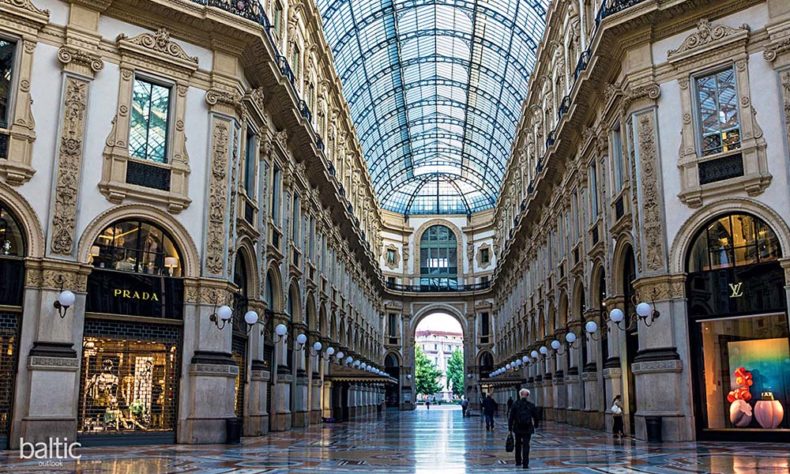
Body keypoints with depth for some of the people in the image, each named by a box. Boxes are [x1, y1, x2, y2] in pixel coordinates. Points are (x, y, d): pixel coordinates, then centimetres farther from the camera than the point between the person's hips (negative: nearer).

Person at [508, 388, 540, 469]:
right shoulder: (531, 405, -1)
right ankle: (525, 464, -7)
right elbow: (535, 417, 7)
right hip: (528, 429, -1)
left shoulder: (515, 405, -3)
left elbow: (511, 417, -3)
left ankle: (518, 461, 28)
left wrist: (510, 428, 3)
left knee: (518, 445, 17)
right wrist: (535, 425, 24)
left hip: (518, 429, 1)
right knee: (526, 445, 0)